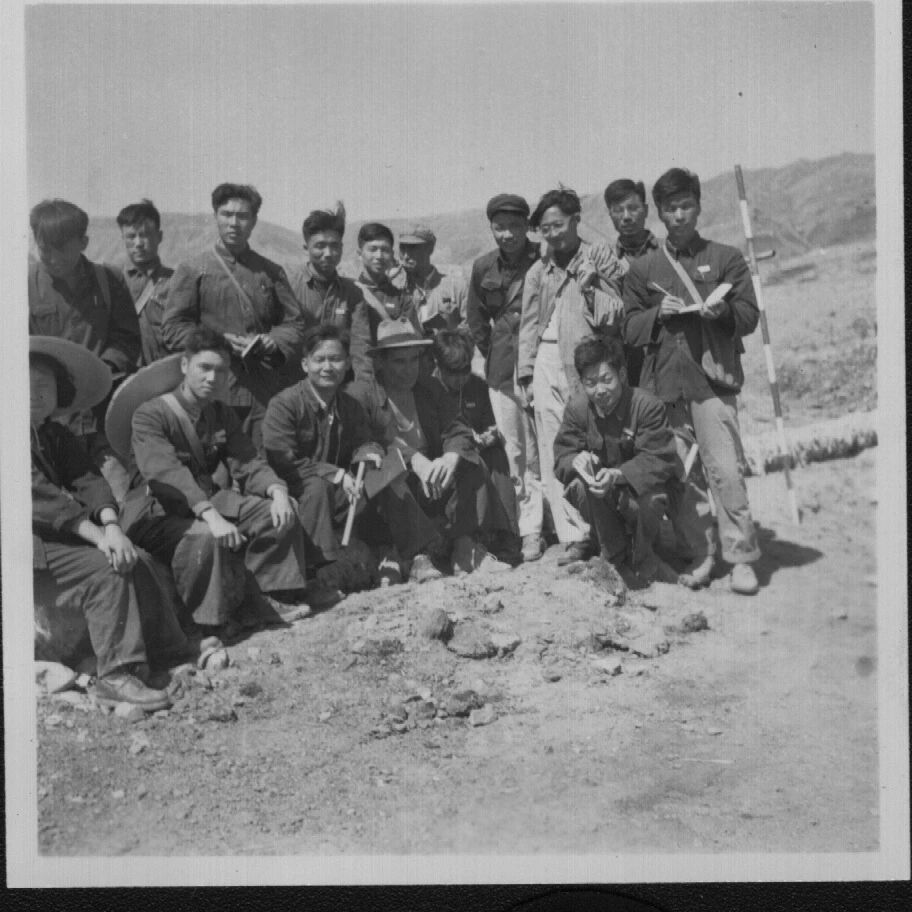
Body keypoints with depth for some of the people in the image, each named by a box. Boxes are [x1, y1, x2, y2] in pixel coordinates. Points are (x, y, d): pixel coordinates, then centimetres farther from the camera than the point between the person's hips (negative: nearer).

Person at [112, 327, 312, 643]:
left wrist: (277, 491, -23)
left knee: (278, 514, -12)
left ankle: (273, 598, -7)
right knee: (207, 537, -35)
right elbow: (167, 473, -27)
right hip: (158, 517, -6)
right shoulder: (149, 415, -11)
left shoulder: (222, 414, 11)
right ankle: (214, 623, -19)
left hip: (213, 504, 7)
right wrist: (211, 516, -41)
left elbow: (247, 463, 0)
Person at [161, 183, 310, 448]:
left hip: (268, 396, 2)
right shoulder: (192, 271, 8)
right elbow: (173, 329, 2)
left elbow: (296, 322, 15)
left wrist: (274, 341, -7)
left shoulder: (271, 272, 17)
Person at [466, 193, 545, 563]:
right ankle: (530, 529, 13)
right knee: (514, 451, 5)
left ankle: (532, 530, 3)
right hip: (502, 372, 4)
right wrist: (491, 354, 13)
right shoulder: (483, 267, 8)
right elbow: (475, 318, 20)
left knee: (538, 451, -5)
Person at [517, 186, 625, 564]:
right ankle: (575, 535, 1)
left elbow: (617, 316, 1)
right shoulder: (538, 271, 14)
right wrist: (526, 375, 10)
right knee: (554, 457, -3)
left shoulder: (600, 258, 5)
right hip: (547, 363, 3)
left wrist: (591, 287, -12)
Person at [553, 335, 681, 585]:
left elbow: (659, 461, -24)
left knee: (650, 500, -37)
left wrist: (618, 475, -41)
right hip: (602, 499, 2)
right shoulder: (577, 407, -6)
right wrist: (577, 459, -34)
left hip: (639, 490, -2)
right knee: (580, 486, -32)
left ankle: (643, 559, 1)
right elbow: (562, 456, -7)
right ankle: (616, 558, -9)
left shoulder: (647, 405, -18)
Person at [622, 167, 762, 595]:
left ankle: (740, 555, -1)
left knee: (726, 469, -11)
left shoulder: (726, 258, 10)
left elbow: (750, 315, 7)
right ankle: (700, 552, 14)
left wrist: (723, 311, -14)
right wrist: (658, 314, -7)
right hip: (662, 380, 2)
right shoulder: (642, 268, 14)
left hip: (712, 377, -2)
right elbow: (629, 328, 11)